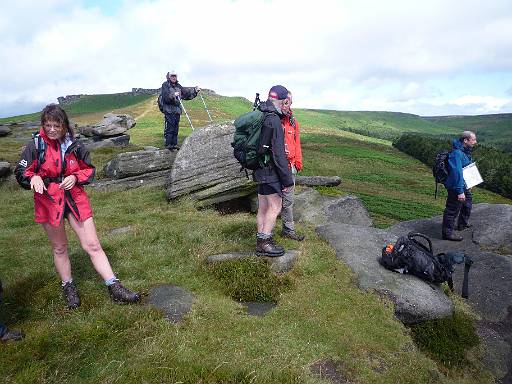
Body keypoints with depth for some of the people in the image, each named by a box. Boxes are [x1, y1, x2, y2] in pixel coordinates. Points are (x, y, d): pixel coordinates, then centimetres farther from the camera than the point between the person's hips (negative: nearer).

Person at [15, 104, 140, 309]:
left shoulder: (75, 145, -2)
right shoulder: (35, 146, -6)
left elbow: (89, 169, 8)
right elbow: (21, 172, -2)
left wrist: (75, 177, -12)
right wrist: (33, 177, -24)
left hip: (75, 199, 1)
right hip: (48, 202, 0)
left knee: (93, 245, 0)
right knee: (59, 248, 15)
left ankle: (114, 288, 5)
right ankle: (68, 288, 34)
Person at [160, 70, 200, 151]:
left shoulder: (178, 86, 20)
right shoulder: (165, 85, 0)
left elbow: (185, 92, 21)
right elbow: (165, 97, -12)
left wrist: (195, 90, 12)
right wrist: (173, 95, -27)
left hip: (177, 110, 7)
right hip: (169, 110, -7)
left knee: (176, 128, 8)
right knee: (169, 127, -10)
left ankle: (174, 144, 14)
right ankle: (168, 144, -8)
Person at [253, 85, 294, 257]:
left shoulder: (261, 116, 12)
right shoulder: (274, 120, -18)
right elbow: (278, 154, -20)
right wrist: (287, 180, -15)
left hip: (261, 170, 9)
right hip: (271, 171, -9)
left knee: (263, 208, 13)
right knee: (275, 206, -3)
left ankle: (261, 242, 20)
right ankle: (265, 243, 1)